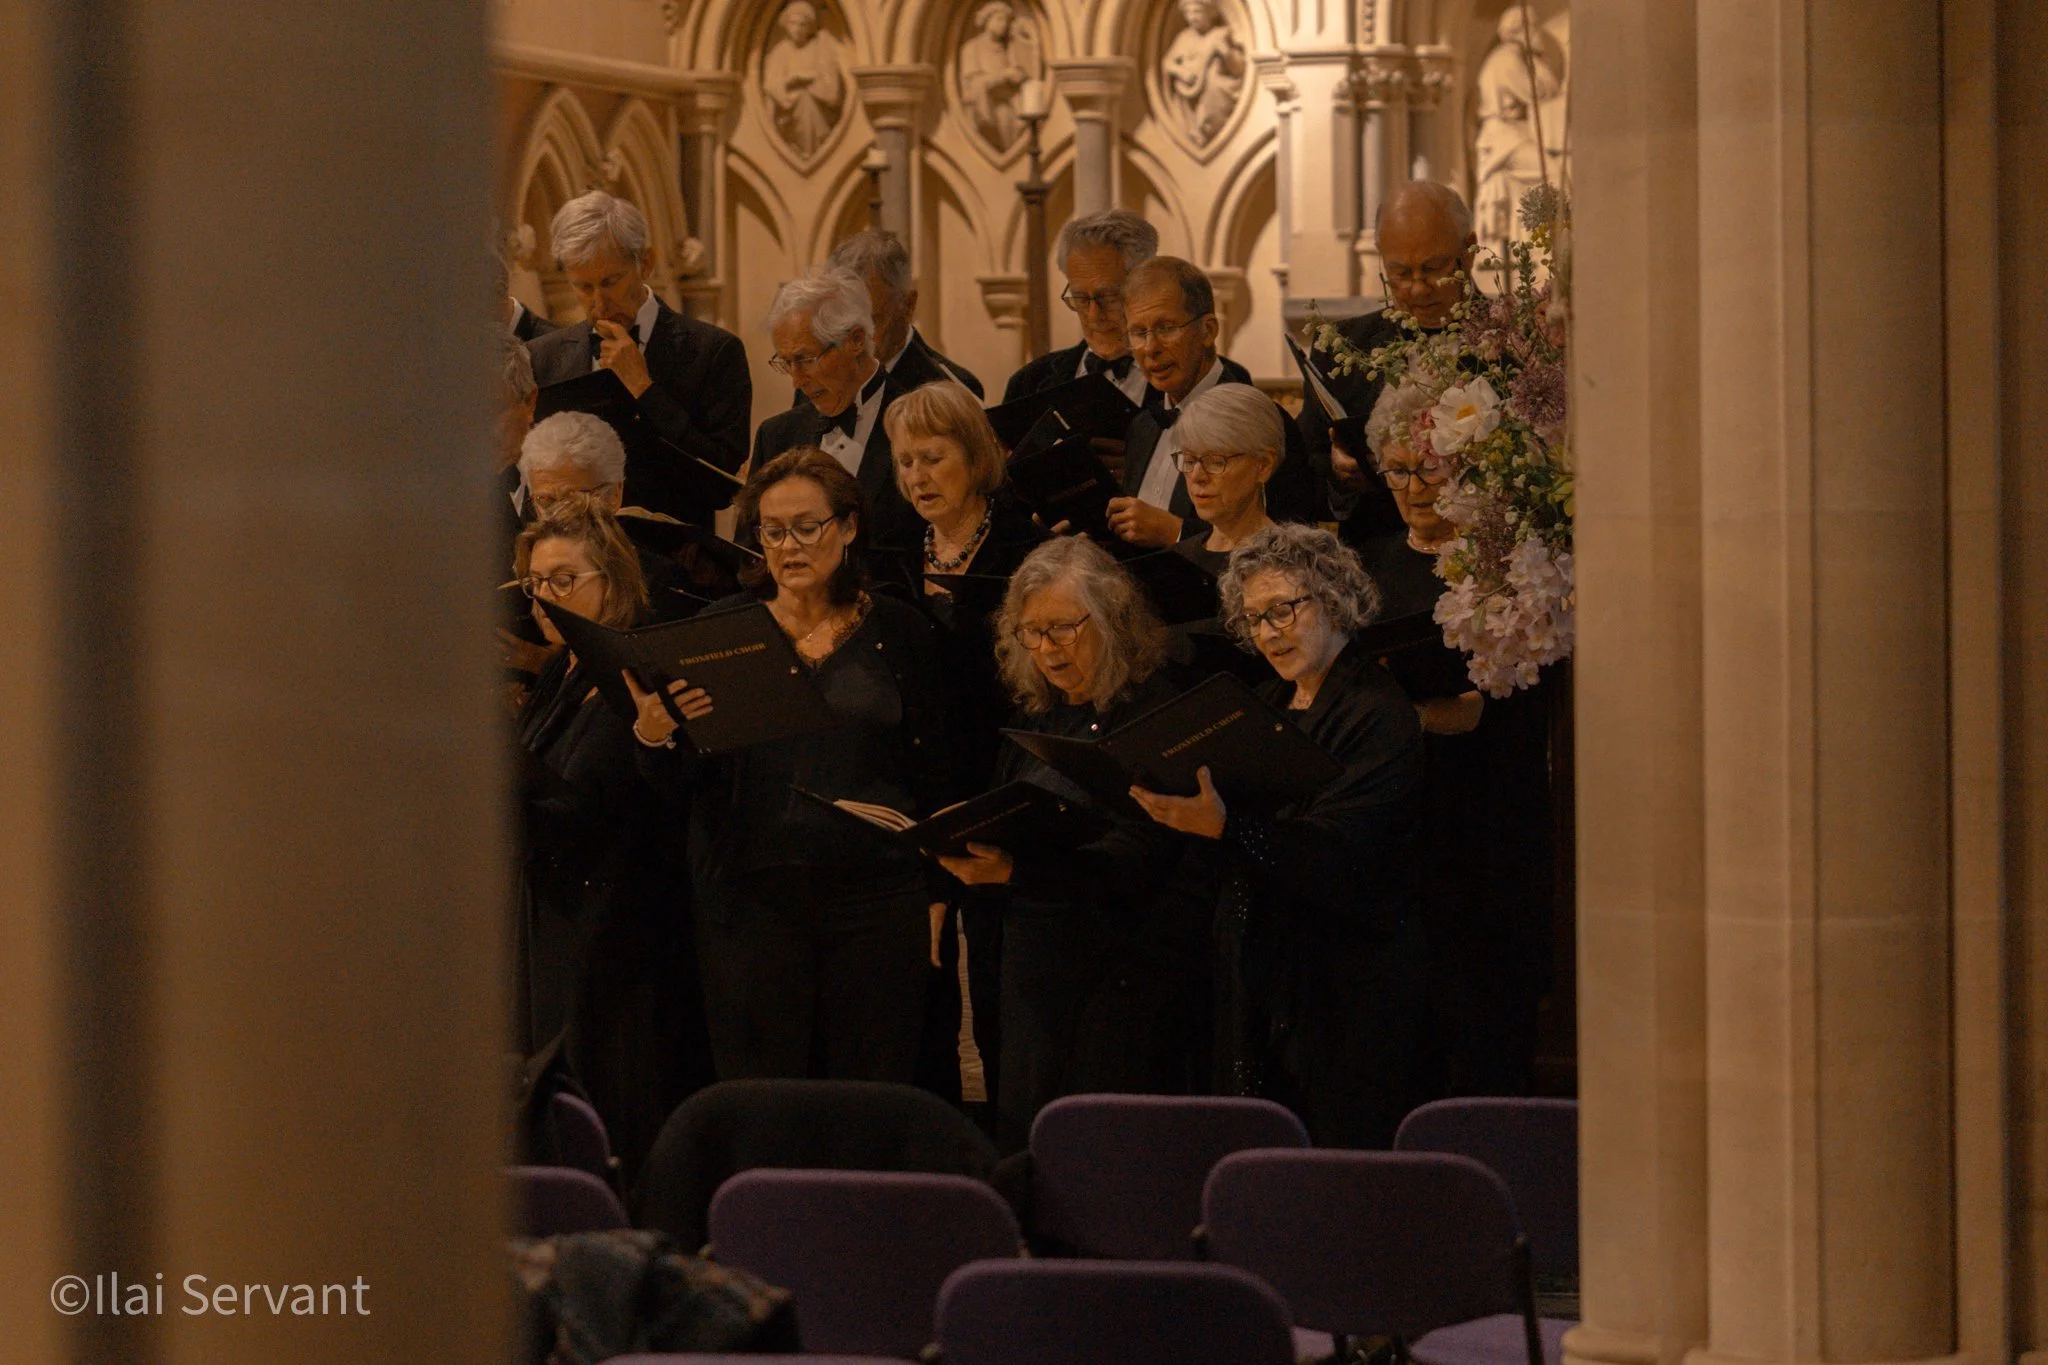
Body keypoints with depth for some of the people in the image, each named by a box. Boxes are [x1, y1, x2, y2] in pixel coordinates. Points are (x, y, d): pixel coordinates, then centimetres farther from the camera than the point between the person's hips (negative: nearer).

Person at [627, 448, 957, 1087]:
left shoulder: (898, 631, 7)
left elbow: (934, 769, 10)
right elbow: (690, 777, 2)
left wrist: (934, 895, 4)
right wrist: (655, 735, -19)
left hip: (877, 896, 0)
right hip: (752, 895, 0)